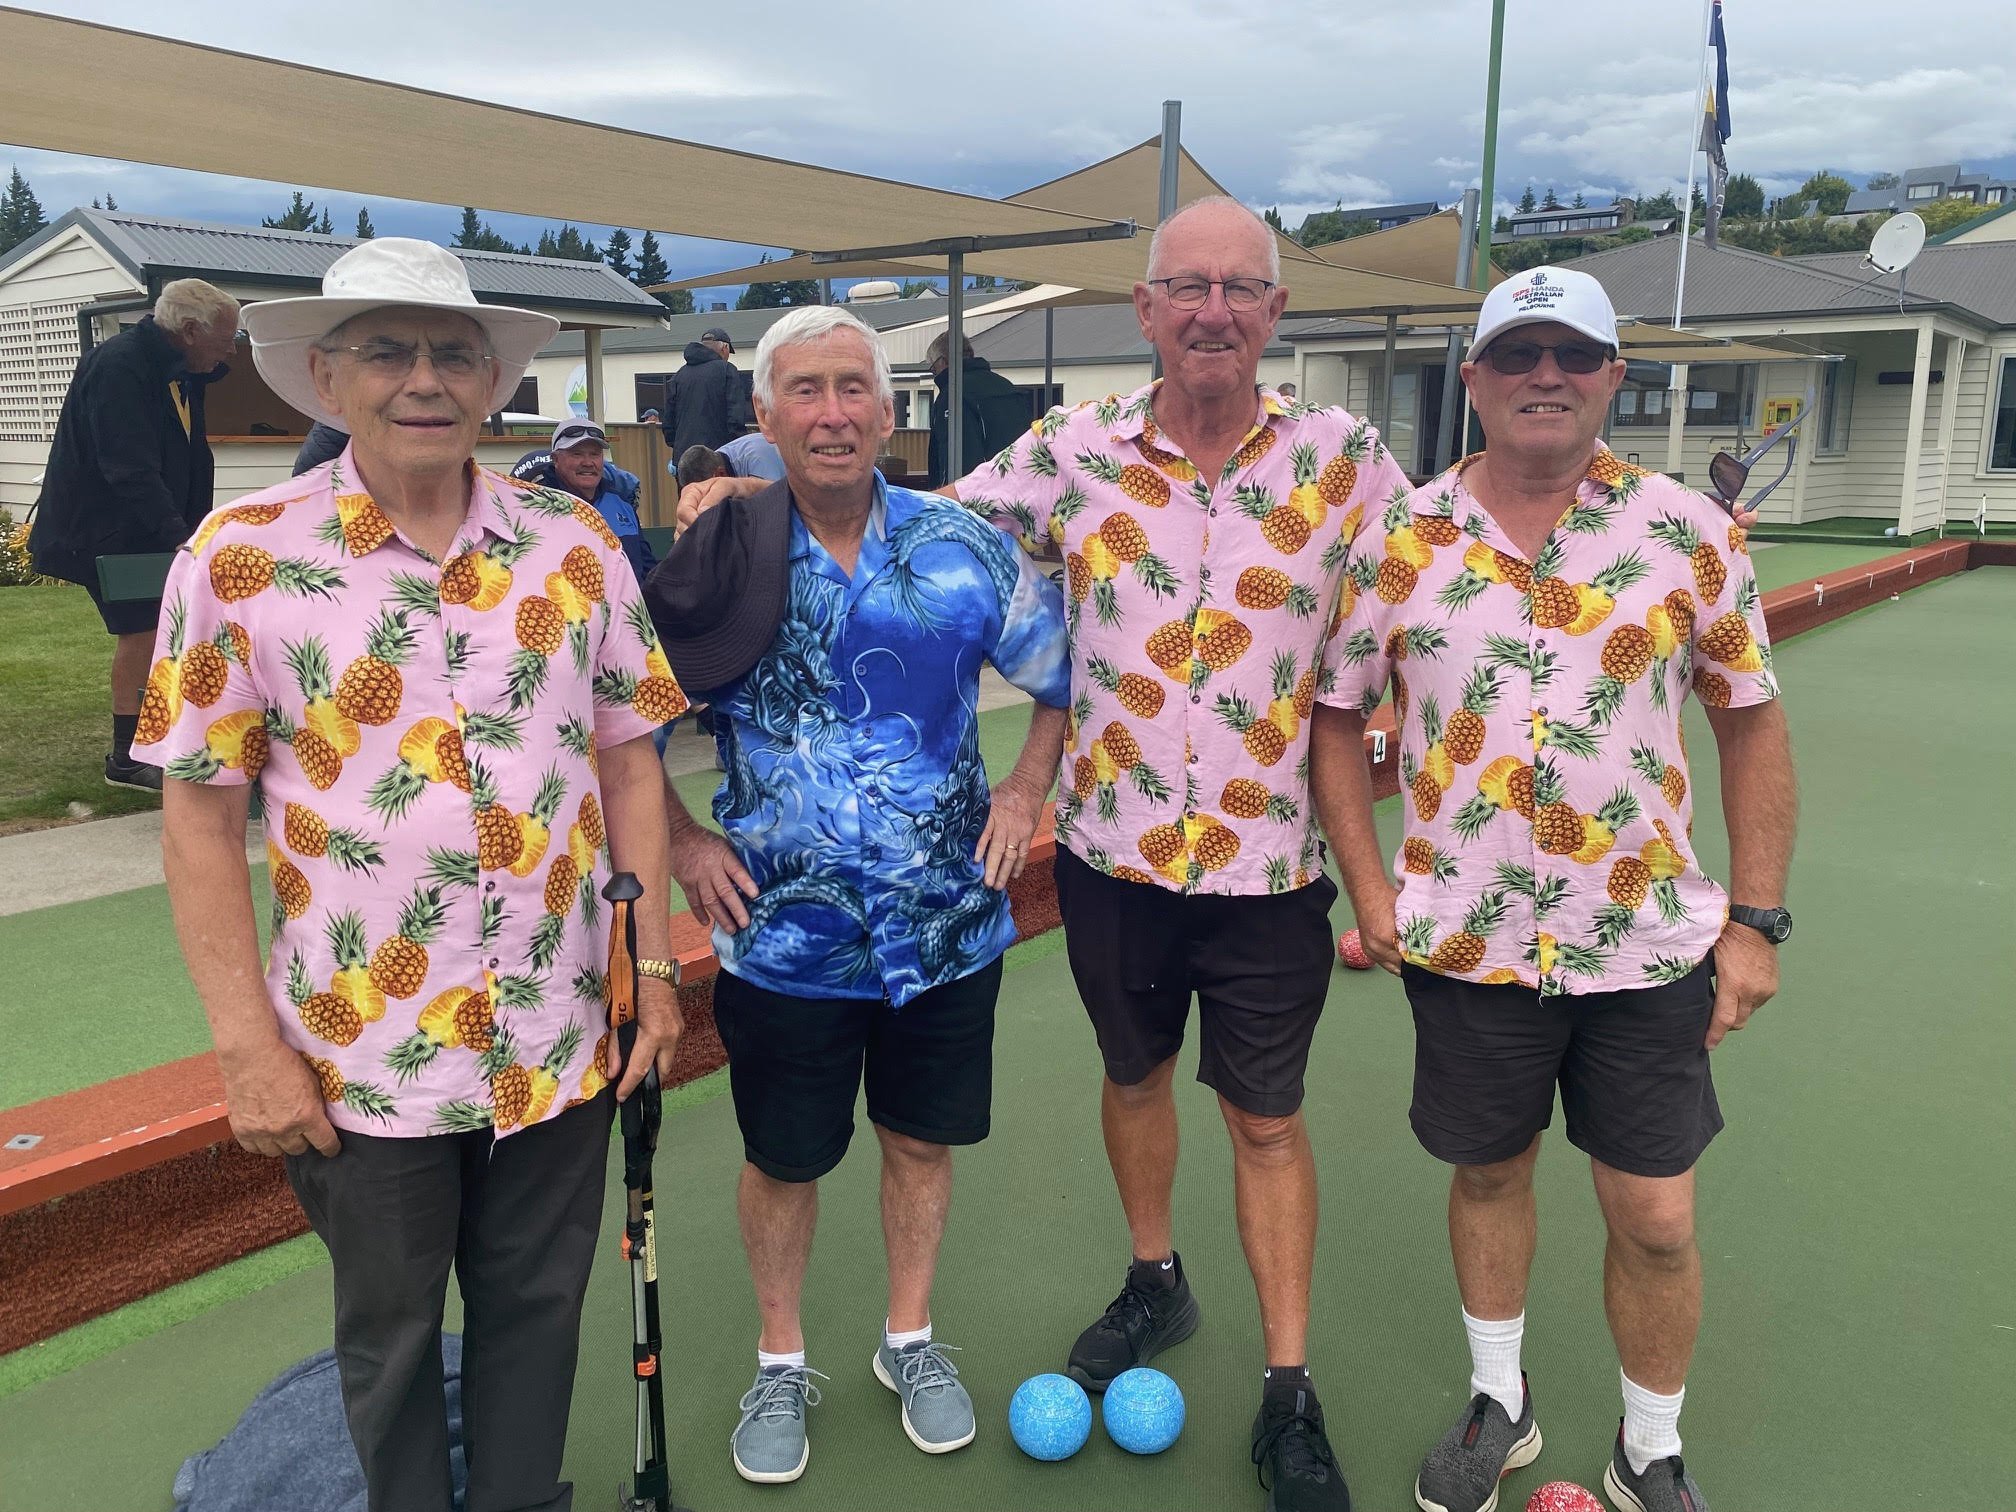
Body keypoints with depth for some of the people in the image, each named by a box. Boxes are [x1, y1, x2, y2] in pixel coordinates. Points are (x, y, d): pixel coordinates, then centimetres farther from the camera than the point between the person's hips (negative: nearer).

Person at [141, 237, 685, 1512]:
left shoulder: (576, 548, -1)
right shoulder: (242, 557, -7)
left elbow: (629, 760, 4)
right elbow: (204, 811, -5)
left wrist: (652, 969, 1)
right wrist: (248, 1045, -8)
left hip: (560, 1045, 2)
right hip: (359, 1061, -2)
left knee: (536, 1307, 19)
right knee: (389, 1332, 18)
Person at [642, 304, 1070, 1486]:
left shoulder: (964, 545, -5)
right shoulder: (719, 558, -10)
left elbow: (1063, 670, 8)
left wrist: (1027, 788, -1)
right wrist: (681, 840, -5)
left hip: (948, 922, 2)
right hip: (783, 932, -1)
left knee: (923, 1138, 17)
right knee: (785, 1157, 14)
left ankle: (911, 1340, 42)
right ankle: (782, 1363, 39)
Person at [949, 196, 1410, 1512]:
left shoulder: (1343, 457, -5)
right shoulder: (1073, 449, -3)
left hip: (1273, 859, -1)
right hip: (1115, 846, 2)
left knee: (1268, 1118, 9)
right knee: (1134, 1071, 20)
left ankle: (1291, 1392, 26)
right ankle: (1156, 1281, 45)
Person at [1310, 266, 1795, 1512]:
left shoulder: (1691, 533, -3)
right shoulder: (1401, 541, -2)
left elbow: (1752, 721, 3)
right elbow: (1338, 713, 5)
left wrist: (1756, 919, -1)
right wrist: (1369, 886, -3)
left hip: (1649, 943, 0)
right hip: (1464, 942, 1)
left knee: (1656, 1218, 8)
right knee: (1488, 1173, 17)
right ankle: (1498, 1402, 41)